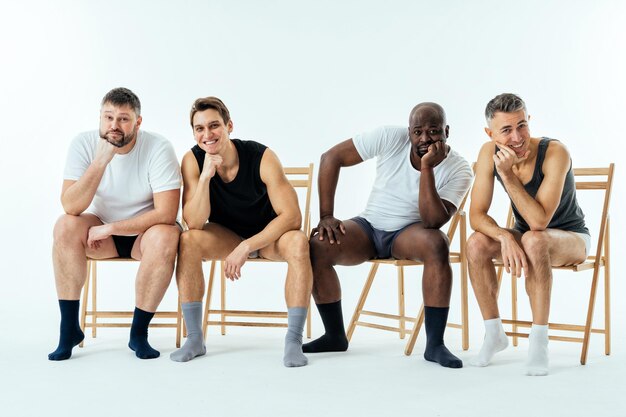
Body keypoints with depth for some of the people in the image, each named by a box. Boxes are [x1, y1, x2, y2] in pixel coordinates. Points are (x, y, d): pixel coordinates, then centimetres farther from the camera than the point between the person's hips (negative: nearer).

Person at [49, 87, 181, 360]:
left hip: (145, 232, -2)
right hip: (101, 230, 2)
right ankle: (70, 328, -14)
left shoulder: (158, 148, -20)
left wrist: (109, 228, -23)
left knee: (166, 236, -34)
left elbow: (166, 213, -25)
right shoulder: (84, 144, -13)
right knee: (66, 226, -26)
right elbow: (71, 207, -22)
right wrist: (101, 160, -31)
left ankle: (139, 332, -17)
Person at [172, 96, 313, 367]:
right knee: (188, 241, -28)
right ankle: (194, 339, -17)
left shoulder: (262, 157, -24)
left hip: (269, 234, -2)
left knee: (298, 243, -34)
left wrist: (246, 247, -31)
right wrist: (205, 176, -35)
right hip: (227, 236, 2)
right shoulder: (192, 160, -16)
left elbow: (292, 216, -26)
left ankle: (294, 341, -26)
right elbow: (194, 223, -23)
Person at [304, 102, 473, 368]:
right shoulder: (390, 138, -15)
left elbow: (434, 222, -27)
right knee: (316, 248, -25)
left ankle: (435, 344, -28)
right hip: (369, 226, 2)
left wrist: (427, 168, -34)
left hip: (411, 232, -1)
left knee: (437, 244, -37)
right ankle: (335, 336, -4)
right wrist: (326, 216, -14)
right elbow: (331, 158, -10)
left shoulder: (458, 170, -16)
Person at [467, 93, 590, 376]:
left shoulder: (555, 152, -29)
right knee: (476, 244, -24)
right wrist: (505, 237, -35)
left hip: (570, 238, -4)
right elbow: (477, 215, -16)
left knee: (534, 240, -38)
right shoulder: (489, 153, -14)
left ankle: (539, 340, -27)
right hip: (524, 235, 5)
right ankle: (494, 334, -8)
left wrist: (507, 174, -39)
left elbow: (539, 221, -35)